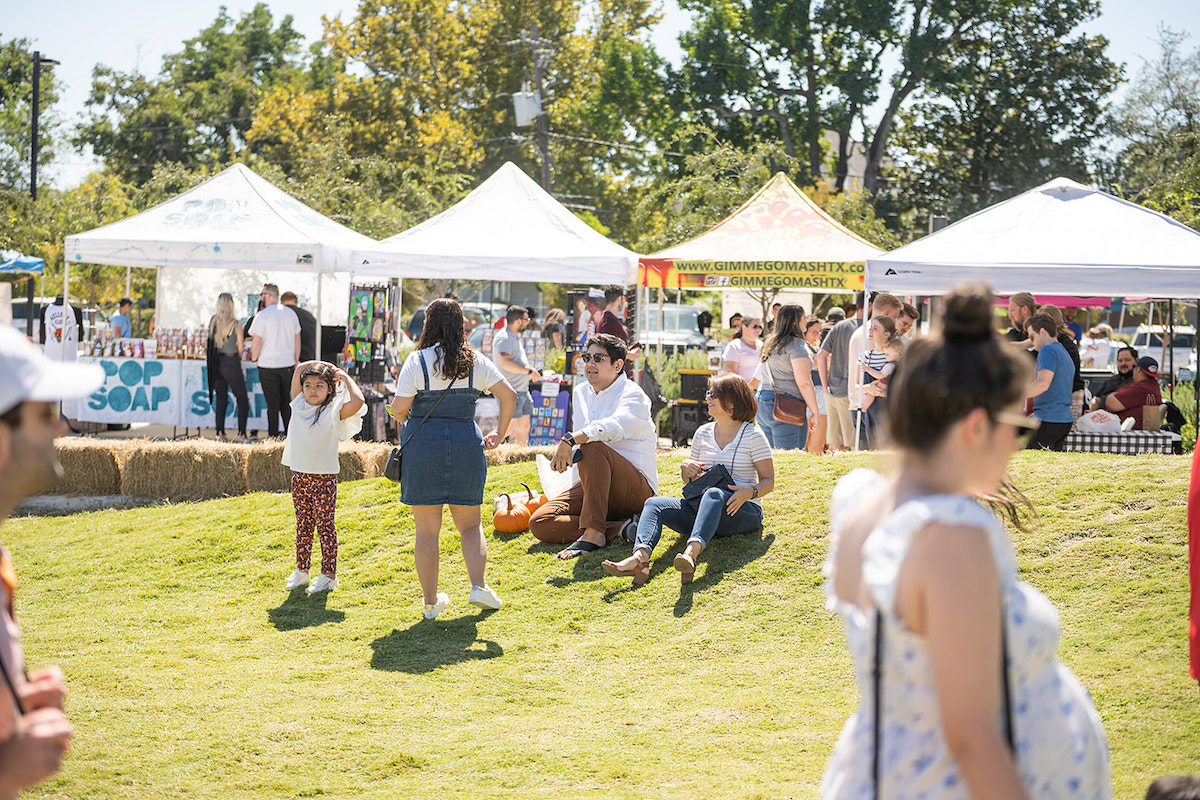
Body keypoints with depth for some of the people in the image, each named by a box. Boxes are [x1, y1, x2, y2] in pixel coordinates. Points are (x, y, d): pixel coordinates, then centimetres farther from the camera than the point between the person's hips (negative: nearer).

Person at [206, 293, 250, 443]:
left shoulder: (212, 322, 1)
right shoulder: (236, 324, -12)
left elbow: (211, 342, 9)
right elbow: (240, 348, -7)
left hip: (217, 363, 4)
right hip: (232, 363, -4)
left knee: (220, 398, 13)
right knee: (242, 399, 7)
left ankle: (220, 432, 8)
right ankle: (241, 433, 0)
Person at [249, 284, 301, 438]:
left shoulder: (263, 315, -12)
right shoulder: (290, 314, 6)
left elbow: (257, 341, -15)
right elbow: (297, 340, 11)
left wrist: (254, 358, 2)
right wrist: (295, 362, 18)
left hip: (268, 366, -5)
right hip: (288, 364, 5)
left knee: (273, 404, 2)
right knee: (285, 402, 13)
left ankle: (273, 436, 6)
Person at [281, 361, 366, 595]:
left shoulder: (334, 411, -8)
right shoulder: (299, 405, 6)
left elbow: (357, 402, -27)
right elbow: (300, 368, 8)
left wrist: (346, 378, -11)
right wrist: (326, 366, 8)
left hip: (324, 477, -5)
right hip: (299, 474, 5)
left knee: (324, 525, -1)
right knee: (303, 523, 13)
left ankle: (328, 575, 3)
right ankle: (301, 570, 21)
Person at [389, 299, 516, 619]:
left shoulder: (417, 361, -5)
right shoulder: (475, 362, 3)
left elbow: (399, 409, -8)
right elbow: (508, 395, 0)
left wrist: (401, 422, 14)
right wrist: (499, 433, 9)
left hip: (422, 448, -2)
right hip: (466, 445, 2)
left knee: (426, 530, 5)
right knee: (470, 524, 17)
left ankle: (431, 601, 9)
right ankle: (479, 586, 2)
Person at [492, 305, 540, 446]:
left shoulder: (515, 337, 18)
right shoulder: (503, 338, -15)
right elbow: (505, 363, -27)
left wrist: (531, 373, 16)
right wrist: (529, 371, -22)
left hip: (523, 391, 10)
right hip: (511, 392, -10)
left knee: (524, 426, 12)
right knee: (509, 428, -10)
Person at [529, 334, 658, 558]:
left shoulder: (632, 394, -9)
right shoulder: (580, 393, 17)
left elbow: (615, 426, -32)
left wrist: (569, 440, -46)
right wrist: (574, 493, 23)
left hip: (637, 488, -7)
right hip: (591, 486, 7)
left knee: (592, 447, -36)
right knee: (539, 522, -16)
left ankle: (594, 532, -37)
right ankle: (619, 529, -22)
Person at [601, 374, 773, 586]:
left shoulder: (752, 435, 2)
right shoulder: (703, 433, 17)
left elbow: (768, 481, 0)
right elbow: (690, 482, 23)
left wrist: (750, 491, -21)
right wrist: (686, 469, -1)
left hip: (743, 512, -5)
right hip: (700, 508, 5)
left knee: (714, 494, -39)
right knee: (654, 504, -18)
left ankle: (692, 552, -66)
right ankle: (640, 558, -48)